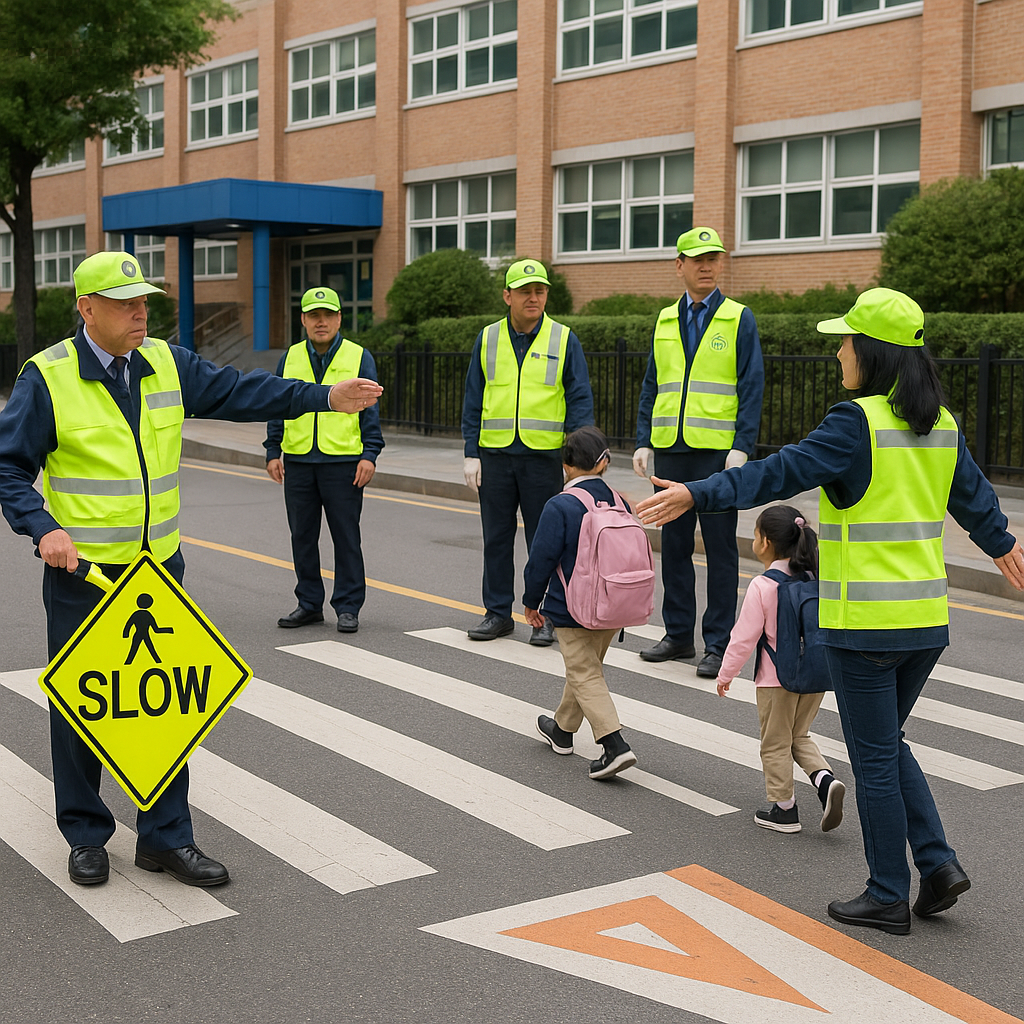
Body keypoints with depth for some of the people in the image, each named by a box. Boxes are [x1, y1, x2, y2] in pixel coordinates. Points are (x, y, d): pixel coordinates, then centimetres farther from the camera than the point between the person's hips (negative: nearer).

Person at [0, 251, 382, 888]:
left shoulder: (167, 364, 5)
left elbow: (237, 393, 10)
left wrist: (325, 398, 4)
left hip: (158, 570, 4)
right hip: (81, 572, -4)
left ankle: (166, 837, 17)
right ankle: (86, 836, 23)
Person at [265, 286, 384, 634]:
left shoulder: (359, 358, 2)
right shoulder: (290, 359, 10)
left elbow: (369, 410, 1)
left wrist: (369, 455, -7)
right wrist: (273, 452, 7)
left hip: (344, 462, -3)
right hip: (297, 462, 3)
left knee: (346, 537, 0)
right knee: (302, 536, 9)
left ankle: (348, 607, 8)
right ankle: (309, 603, 20)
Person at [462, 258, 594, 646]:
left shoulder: (563, 340, 1)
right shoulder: (487, 339, 7)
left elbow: (580, 399, 0)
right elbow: (473, 400, 9)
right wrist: (471, 454, 2)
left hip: (544, 455, -2)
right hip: (495, 454, 2)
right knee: (496, 538, 8)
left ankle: (548, 617, 12)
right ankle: (498, 612, 18)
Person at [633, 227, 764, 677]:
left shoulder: (739, 318, 1)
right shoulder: (665, 320, 12)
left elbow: (752, 387, -4)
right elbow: (651, 386, 14)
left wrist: (742, 447, -13)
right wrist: (643, 442, 5)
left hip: (718, 452, -4)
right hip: (670, 451, 4)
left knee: (720, 547, 0)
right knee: (673, 543, 9)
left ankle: (718, 642, 7)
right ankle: (678, 634, 20)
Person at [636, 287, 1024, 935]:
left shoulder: (858, 423, -14)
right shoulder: (942, 425, 9)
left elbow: (783, 472, -23)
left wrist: (697, 495, -26)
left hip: (866, 624, -7)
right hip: (926, 618, 7)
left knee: (874, 759, 4)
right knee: (889, 744, 22)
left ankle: (889, 896, 14)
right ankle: (938, 862, 16)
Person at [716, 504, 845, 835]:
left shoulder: (762, 586, -16)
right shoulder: (816, 579, 0)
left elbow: (744, 637, -13)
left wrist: (725, 674, -1)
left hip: (777, 678, -6)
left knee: (775, 744, 10)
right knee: (799, 736, 22)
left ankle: (783, 809, 16)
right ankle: (825, 779, 1)